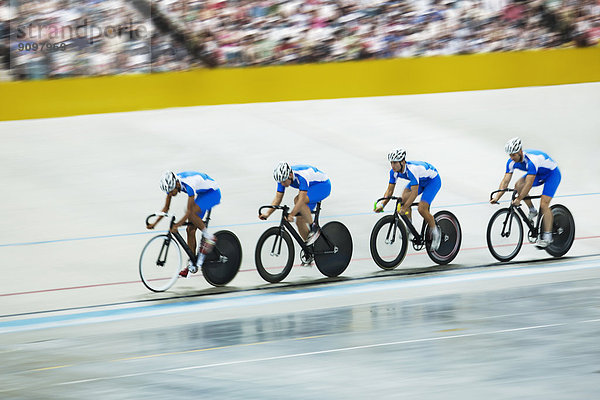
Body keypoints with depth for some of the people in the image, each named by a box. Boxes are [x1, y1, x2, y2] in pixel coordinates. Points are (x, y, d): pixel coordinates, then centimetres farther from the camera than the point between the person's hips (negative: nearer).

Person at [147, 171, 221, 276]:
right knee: (190, 229, -2)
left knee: (192, 214, -32)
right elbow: (166, 208, -5)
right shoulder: (171, 184, -15)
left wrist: (177, 225, -46)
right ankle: (192, 265, 5)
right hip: (201, 195, 8)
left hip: (212, 192, -8)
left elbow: (189, 211, -37)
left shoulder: (189, 184, -37)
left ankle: (209, 237, -13)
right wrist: (154, 223, -13)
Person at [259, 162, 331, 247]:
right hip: (311, 189, 8)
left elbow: (302, 199, -43)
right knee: (300, 222, -2)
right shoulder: (283, 178, -15)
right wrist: (267, 213, -27)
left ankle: (313, 229, -20)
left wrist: (291, 215, -52)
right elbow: (278, 198, -13)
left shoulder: (302, 176, -37)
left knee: (297, 200, -33)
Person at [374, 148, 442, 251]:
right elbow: (389, 190, -11)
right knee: (404, 197, -16)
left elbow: (414, 192, -43)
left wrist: (404, 208, -51)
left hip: (433, 180, -8)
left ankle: (435, 232, 2)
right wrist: (382, 205, -27)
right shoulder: (394, 171, -17)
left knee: (422, 209, -21)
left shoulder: (412, 169, -39)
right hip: (420, 181, 8)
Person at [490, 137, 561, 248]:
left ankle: (547, 236, -14)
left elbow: (529, 183, -42)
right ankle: (532, 211, 2)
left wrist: (518, 199, -45)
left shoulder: (532, 160, -38)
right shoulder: (512, 162, -16)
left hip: (552, 173, -7)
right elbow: (505, 181, -16)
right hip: (538, 174, 7)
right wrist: (497, 197, -27)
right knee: (518, 185, -17)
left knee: (544, 204, -20)